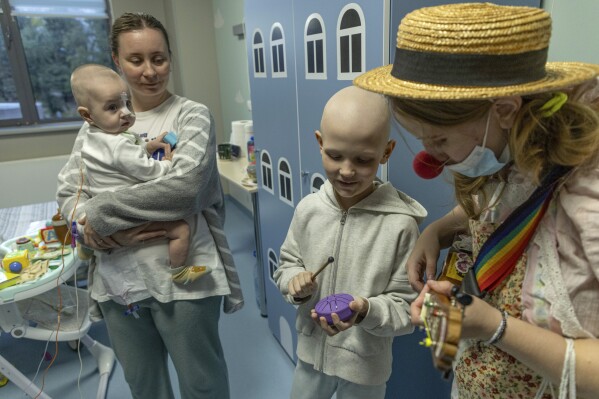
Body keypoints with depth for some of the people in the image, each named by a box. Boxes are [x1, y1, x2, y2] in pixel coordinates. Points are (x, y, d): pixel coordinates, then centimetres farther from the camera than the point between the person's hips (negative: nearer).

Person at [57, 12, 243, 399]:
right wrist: (114, 234, -15)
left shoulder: (192, 115, -6)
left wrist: (102, 214, -16)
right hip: (116, 277, 5)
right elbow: (68, 194, 4)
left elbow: (184, 185, -22)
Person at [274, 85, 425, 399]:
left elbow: (406, 308, -15)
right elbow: (287, 264, 4)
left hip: (365, 365, -3)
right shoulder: (308, 209, -11)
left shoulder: (400, 224, -23)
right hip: (310, 351, 4)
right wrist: (295, 281, -17)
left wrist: (365, 311, -32)